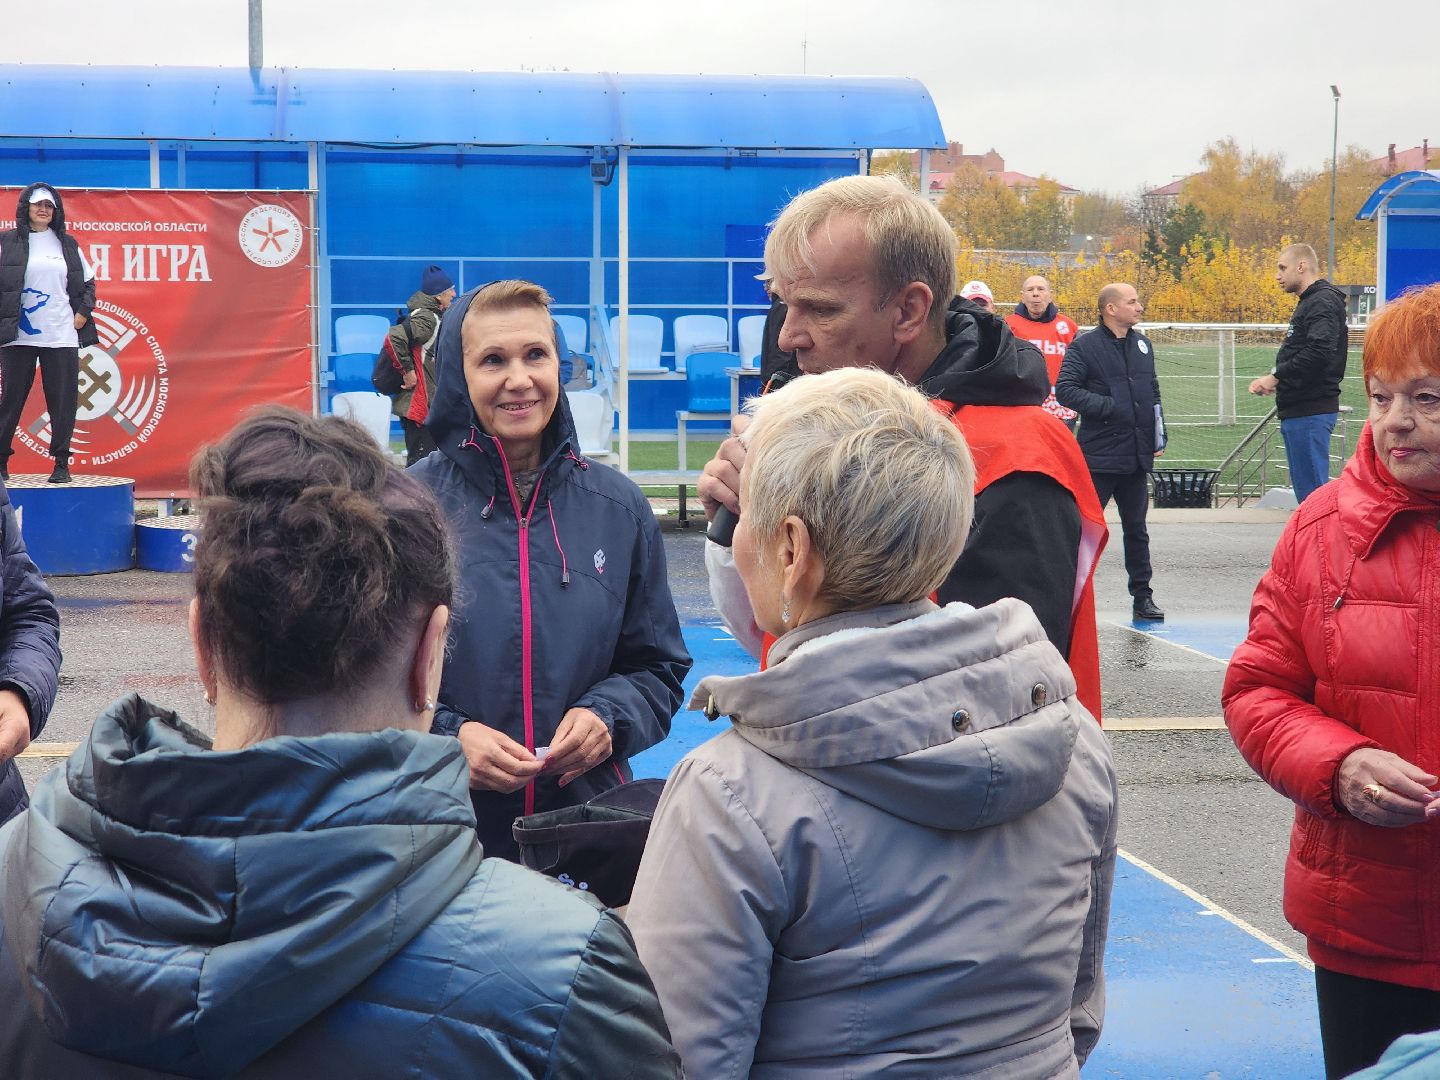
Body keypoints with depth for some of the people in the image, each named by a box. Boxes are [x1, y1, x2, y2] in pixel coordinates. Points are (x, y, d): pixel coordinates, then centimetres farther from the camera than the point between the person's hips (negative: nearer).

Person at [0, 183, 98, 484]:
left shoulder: (67, 244, 12)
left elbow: (88, 281, 19)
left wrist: (83, 312, 6)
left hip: (62, 336, 2)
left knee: (63, 400, 0)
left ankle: (62, 463, 6)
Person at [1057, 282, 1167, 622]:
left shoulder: (1142, 344, 13)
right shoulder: (1085, 346, -8)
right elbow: (1065, 389, -15)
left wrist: (1158, 436, 16)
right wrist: (1109, 406, -19)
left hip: (1136, 456, 6)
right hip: (1098, 456, -6)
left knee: (1136, 529, 13)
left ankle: (1142, 597, 20)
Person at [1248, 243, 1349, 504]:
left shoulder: (1323, 303, -11)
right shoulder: (1309, 303, 21)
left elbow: (1318, 353, -25)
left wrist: (1276, 377, -17)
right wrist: (1276, 380, 7)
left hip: (1310, 412, -11)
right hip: (1298, 411, 11)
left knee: (1312, 492, -9)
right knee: (1306, 492, 14)